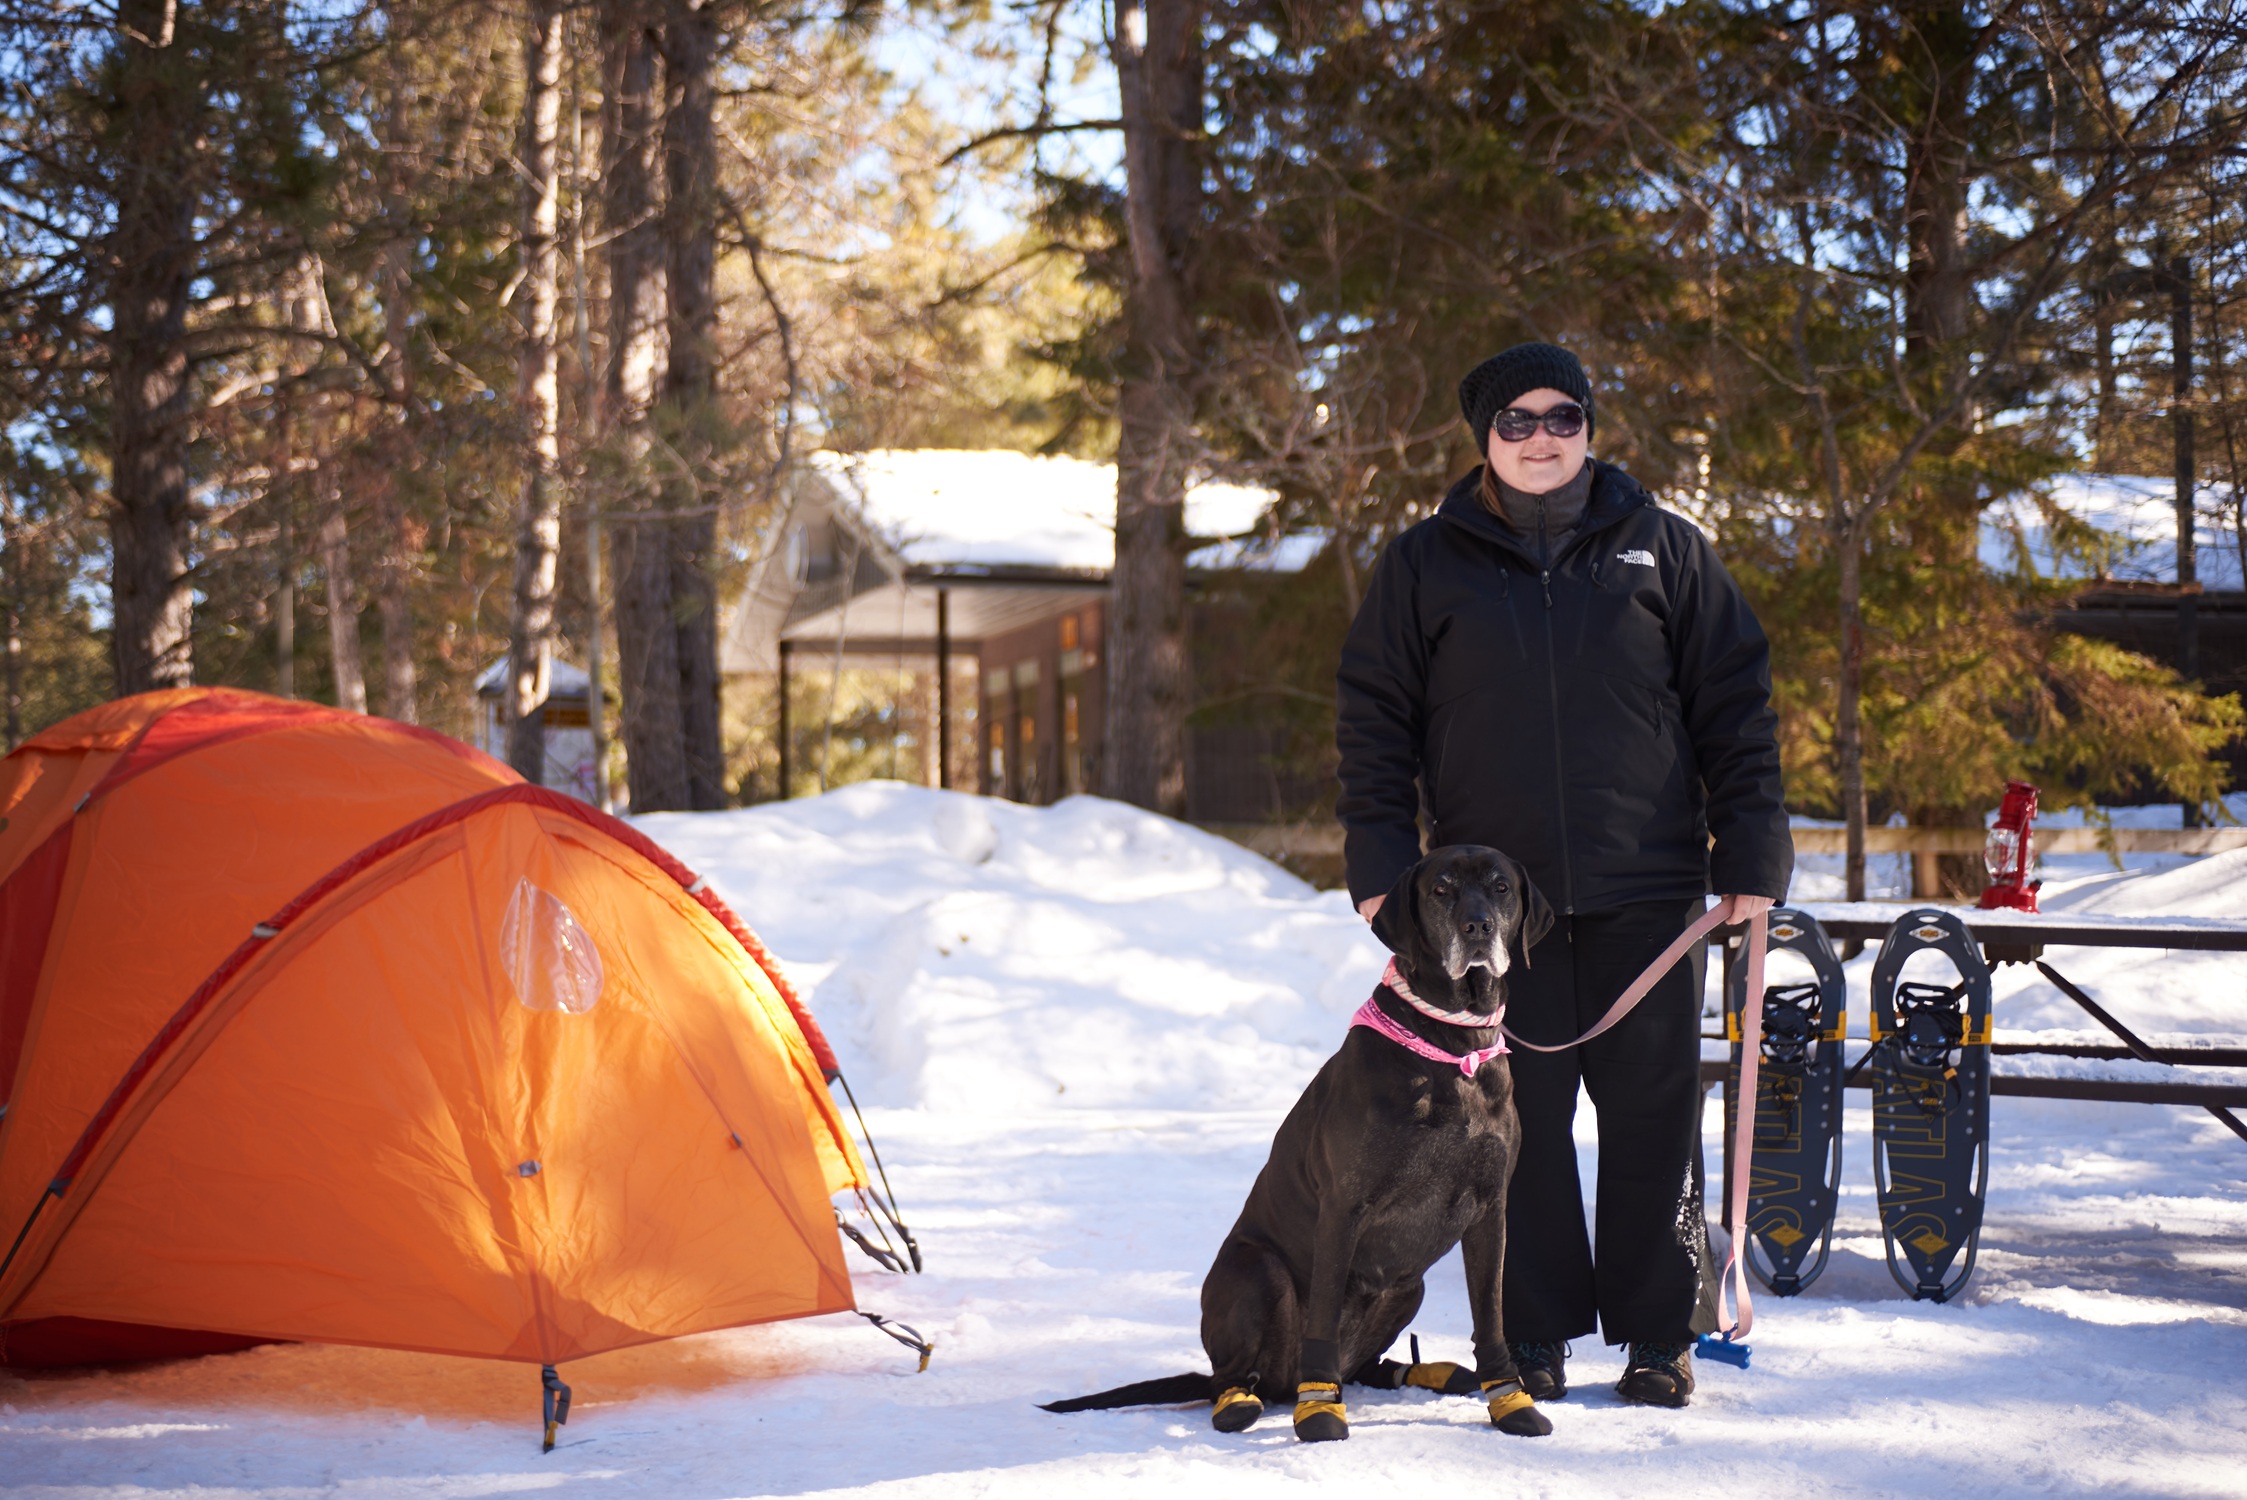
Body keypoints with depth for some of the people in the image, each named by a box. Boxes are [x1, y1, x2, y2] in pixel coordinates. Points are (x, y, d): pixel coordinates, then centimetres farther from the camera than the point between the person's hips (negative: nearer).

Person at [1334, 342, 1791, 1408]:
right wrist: (1382, 869, -1)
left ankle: (1659, 1332, 11)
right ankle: (1534, 1334, 12)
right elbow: (1374, 720, 8)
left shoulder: (1665, 550, 7)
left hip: (1647, 889, 0)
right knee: (1516, 1119, 2)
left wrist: (1752, 860, 1)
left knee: (1654, 1115, 1)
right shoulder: (1426, 566, 7)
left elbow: (1738, 706, 8)